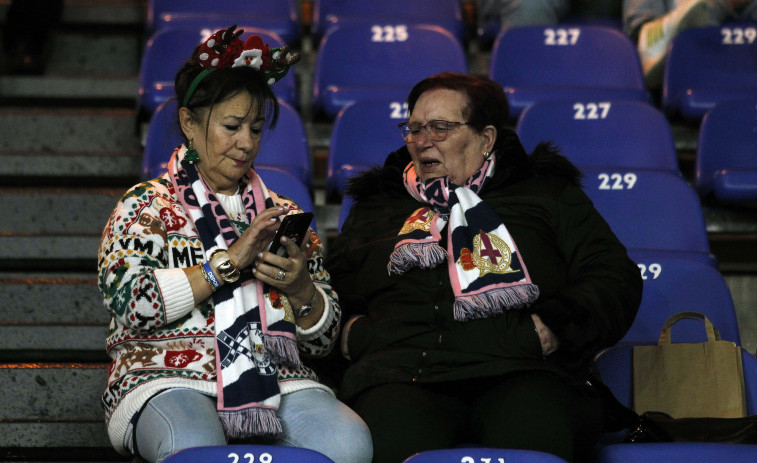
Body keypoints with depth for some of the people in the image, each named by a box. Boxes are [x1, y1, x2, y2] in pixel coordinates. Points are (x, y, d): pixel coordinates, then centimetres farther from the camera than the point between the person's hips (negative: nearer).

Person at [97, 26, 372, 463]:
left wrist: (301, 288, -7)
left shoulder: (283, 214, 19)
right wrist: (229, 261, -13)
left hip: (278, 378, 4)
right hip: (170, 376, -4)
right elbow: (129, 300, -10)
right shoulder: (147, 205, 9)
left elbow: (322, 340, 16)